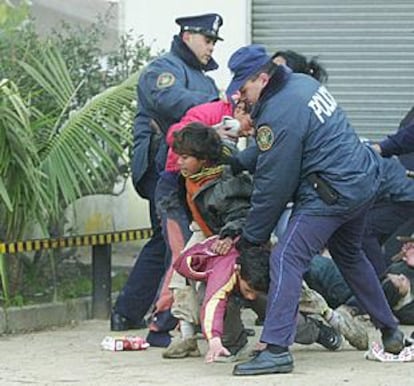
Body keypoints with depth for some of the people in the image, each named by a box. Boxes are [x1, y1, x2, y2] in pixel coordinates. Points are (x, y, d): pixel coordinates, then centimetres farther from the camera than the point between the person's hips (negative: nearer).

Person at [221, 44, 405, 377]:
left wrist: (252, 237, -3)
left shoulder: (278, 115, -20)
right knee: (349, 255, 28)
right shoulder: (302, 82, 8)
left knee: (287, 259, -13)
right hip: (364, 181, 10)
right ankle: (390, 331, 39)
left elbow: (274, 186, -13)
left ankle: (276, 349, -22)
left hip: (332, 193, -10)